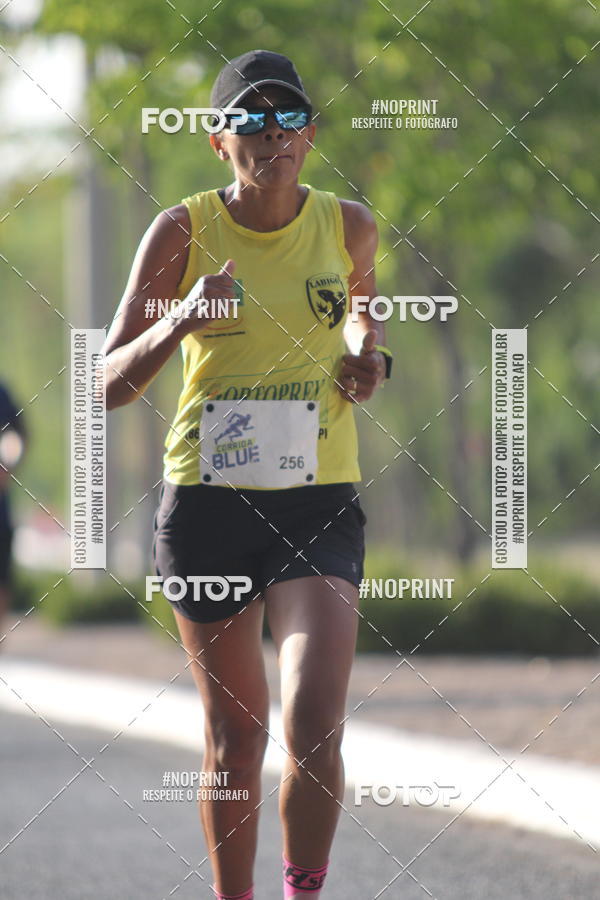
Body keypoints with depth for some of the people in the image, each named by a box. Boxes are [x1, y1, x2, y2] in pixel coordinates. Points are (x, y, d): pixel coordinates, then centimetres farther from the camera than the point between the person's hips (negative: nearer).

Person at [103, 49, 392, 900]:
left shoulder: (348, 225, 1)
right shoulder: (183, 231, -5)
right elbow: (112, 384, -6)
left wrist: (369, 352, 4)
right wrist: (179, 324, -24)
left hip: (319, 503, 0)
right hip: (208, 500, 0)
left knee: (314, 726, -17)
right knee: (236, 733, 9)